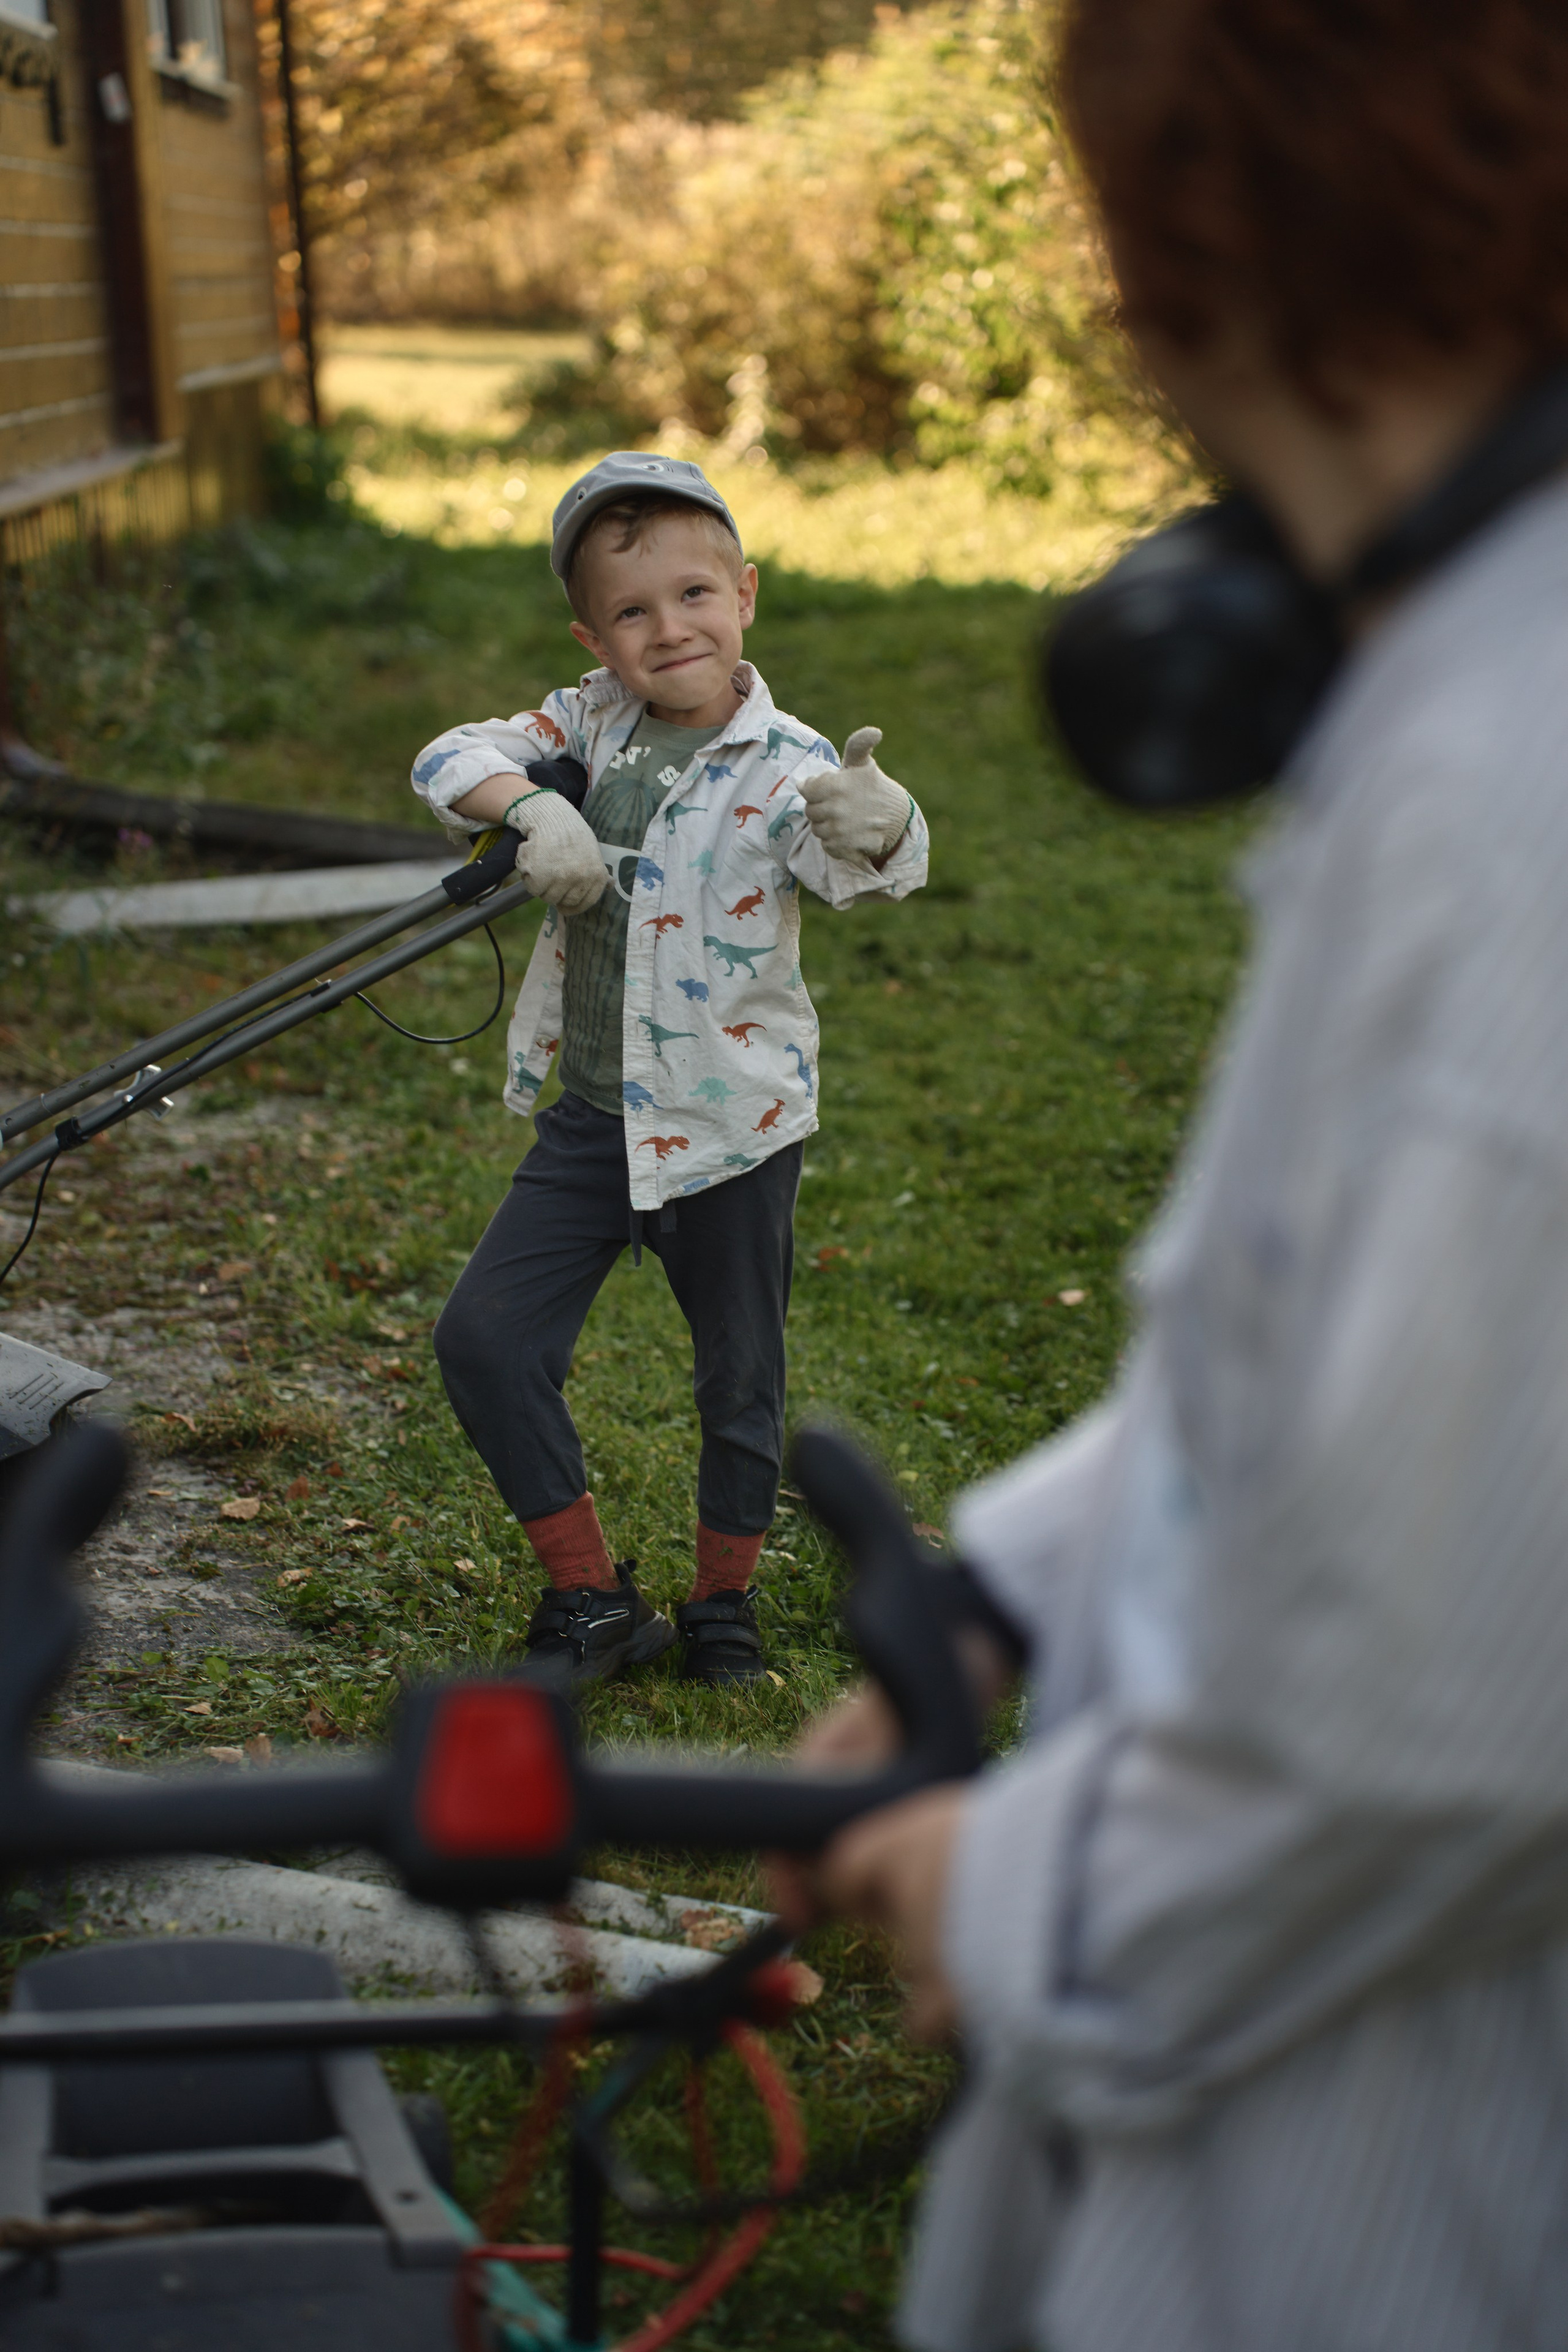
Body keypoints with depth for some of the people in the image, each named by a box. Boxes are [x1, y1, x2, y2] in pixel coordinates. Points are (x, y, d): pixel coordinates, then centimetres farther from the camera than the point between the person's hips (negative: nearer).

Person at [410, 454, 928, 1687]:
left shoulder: (784, 768, -17)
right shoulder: (593, 724, -1)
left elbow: (871, 867, -35)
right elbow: (450, 756, -1)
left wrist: (875, 829, -60)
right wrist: (532, 804, -22)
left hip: (733, 1124, -4)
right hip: (594, 1118, 4)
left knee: (740, 1381, 11)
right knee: (484, 1339, -1)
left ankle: (724, 1600, 36)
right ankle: (593, 1599, 14)